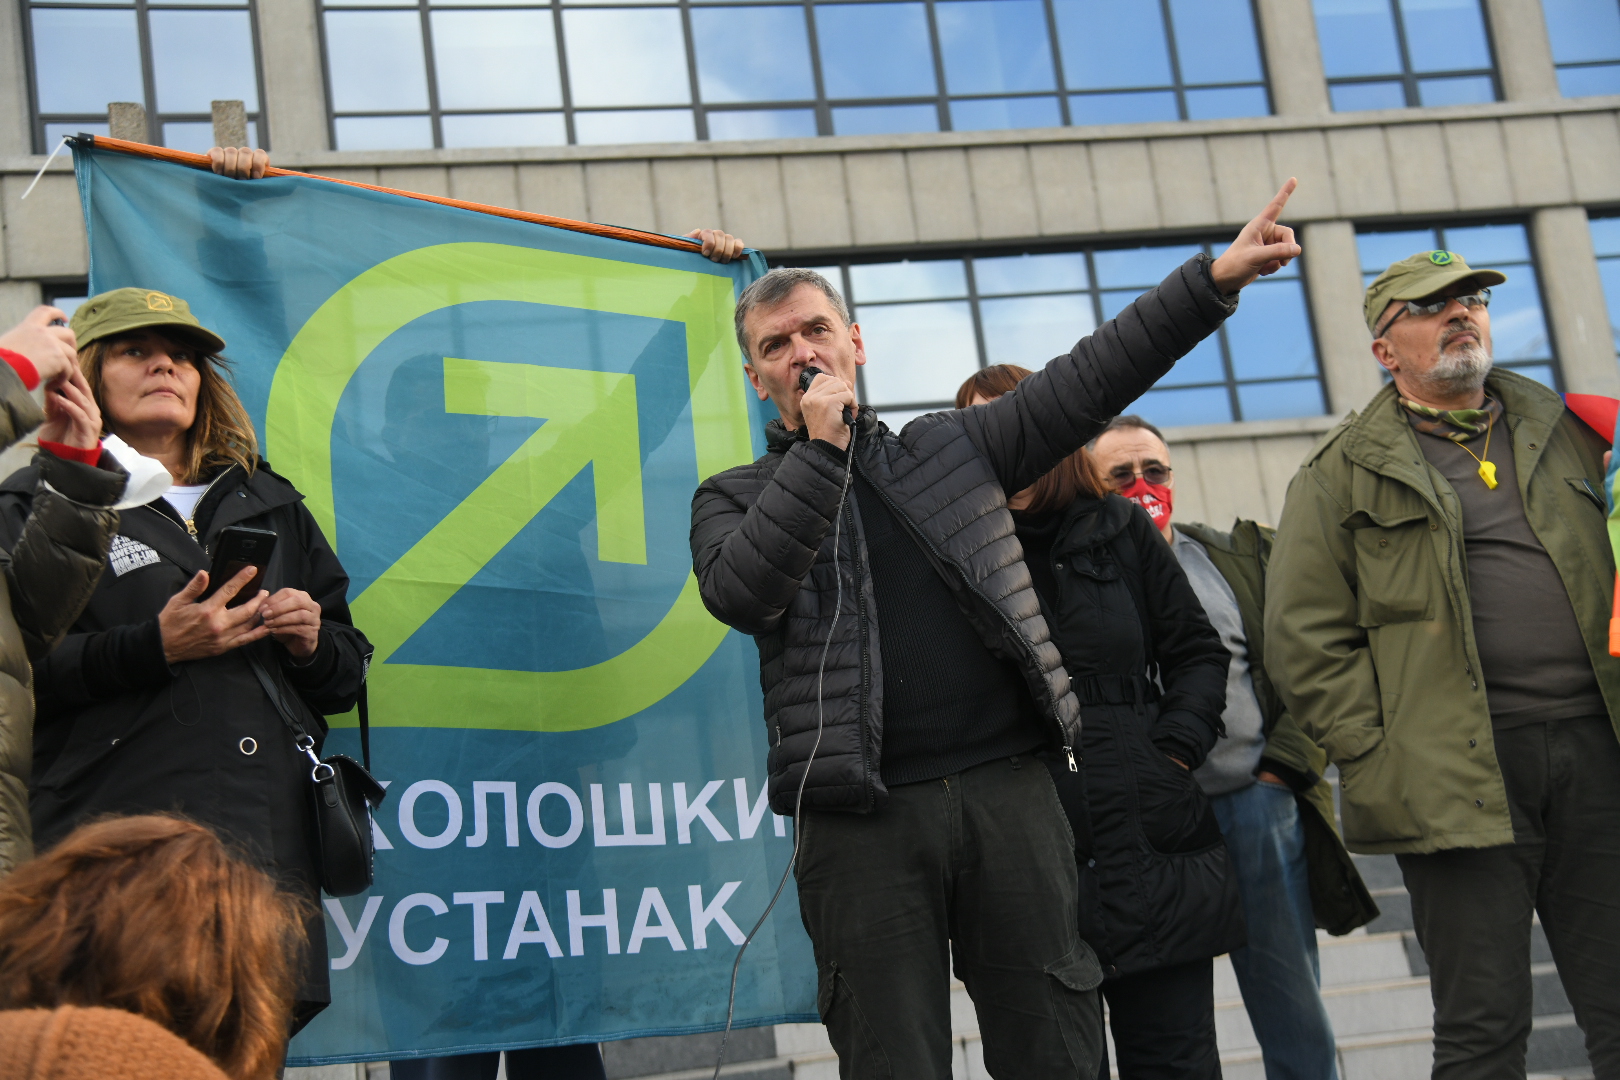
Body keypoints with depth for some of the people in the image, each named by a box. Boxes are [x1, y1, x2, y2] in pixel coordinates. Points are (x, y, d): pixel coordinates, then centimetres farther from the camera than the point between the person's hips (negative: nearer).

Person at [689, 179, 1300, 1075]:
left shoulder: (949, 447, 17)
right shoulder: (735, 497, 11)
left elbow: (1089, 380, 13)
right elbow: (740, 595, -11)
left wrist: (1213, 279, 7)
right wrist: (822, 447, -10)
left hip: (1006, 791, 2)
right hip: (861, 821, -2)